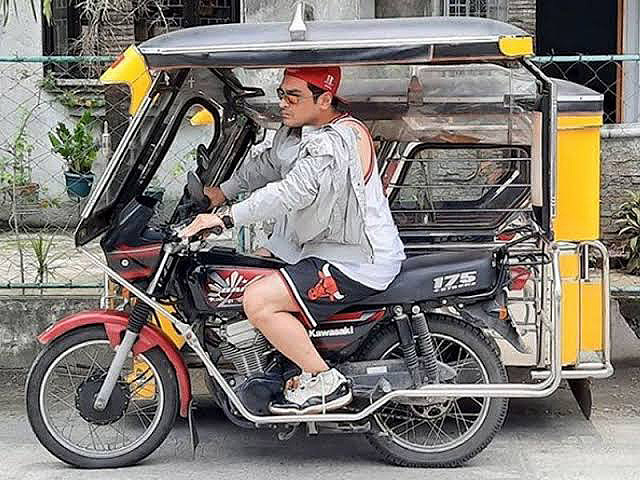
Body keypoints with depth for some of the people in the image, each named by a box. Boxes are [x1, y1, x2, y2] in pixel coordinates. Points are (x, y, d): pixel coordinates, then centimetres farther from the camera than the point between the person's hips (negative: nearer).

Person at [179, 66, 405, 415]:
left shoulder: (334, 143, -25)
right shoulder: (298, 130, 9)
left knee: (257, 302, -22)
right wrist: (224, 191, 14)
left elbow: (291, 192, -36)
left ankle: (325, 382, -9)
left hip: (357, 262, -11)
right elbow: (268, 164, 24)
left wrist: (225, 217, -37)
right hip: (320, 244, 11)